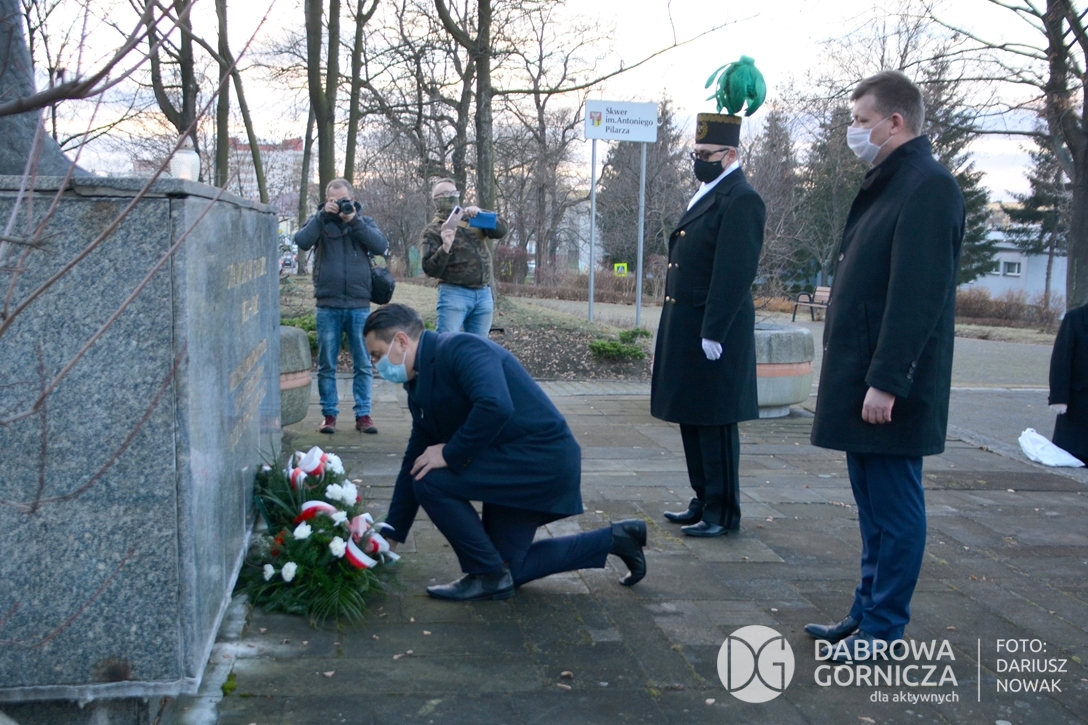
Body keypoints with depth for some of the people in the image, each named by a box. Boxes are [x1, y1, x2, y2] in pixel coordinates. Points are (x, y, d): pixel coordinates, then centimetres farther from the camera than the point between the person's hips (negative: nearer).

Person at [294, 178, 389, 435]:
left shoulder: (364, 221, 9)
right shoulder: (319, 221, 8)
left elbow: (381, 247, -8)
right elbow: (302, 242, -11)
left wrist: (354, 221, -13)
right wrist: (323, 215, -16)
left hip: (359, 305, 0)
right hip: (328, 305, 0)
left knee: (363, 365, 3)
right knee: (326, 365, 5)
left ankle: (363, 414, 10)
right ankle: (329, 414, 13)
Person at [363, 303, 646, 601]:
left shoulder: (459, 348, -19)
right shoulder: (420, 387, 9)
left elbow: (496, 407, -36)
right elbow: (414, 462, 15)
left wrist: (451, 454, -23)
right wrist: (391, 535, 15)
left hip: (541, 457, -10)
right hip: (516, 463, 10)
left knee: (432, 481, -20)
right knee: (506, 570, 16)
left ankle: (488, 575, -2)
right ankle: (614, 538, 25)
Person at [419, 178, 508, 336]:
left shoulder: (473, 218, 15)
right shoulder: (432, 230, 2)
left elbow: (501, 230, 1)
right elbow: (430, 269, -7)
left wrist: (481, 214, -15)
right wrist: (445, 248, -23)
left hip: (484, 293, 4)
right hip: (454, 293, -4)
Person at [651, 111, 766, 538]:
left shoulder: (741, 201, -13)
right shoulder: (706, 197, 18)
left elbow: (735, 273, -20)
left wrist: (712, 334, -22)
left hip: (712, 334, -10)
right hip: (685, 331, 10)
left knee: (714, 424, -2)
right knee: (691, 421, 14)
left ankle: (723, 513, 8)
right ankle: (704, 502, 25)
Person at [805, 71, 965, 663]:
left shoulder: (927, 187, -14)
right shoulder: (888, 184, 17)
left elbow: (917, 296, -22)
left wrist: (886, 381, -23)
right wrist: (856, 374, 17)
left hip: (890, 385, -10)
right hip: (862, 379, 10)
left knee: (893, 505, 0)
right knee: (873, 505, 16)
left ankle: (883, 629, 11)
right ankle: (869, 611, 27)